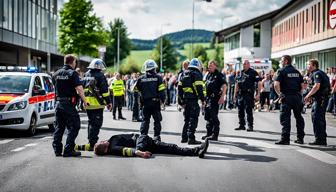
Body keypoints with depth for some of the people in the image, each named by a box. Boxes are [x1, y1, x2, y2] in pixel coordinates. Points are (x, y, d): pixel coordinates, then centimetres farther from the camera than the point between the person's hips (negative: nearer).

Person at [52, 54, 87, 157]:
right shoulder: (73, 73, -10)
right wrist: (84, 101, -13)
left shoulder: (56, 74, 11)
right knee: (73, 127, 0)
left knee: (59, 127, 14)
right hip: (69, 104, -7)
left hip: (58, 103, 7)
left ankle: (57, 149, 15)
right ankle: (68, 150, -5)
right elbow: (79, 89, -19)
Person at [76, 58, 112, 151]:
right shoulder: (100, 76, -9)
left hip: (87, 104, 7)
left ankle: (91, 142, 22)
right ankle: (92, 144, -10)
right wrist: (108, 102, -4)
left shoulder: (86, 76, 14)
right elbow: (105, 91, -11)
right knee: (96, 123, -5)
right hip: (97, 104, -7)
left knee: (91, 122, 18)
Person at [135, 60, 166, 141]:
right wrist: (162, 100, -1)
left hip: (145, 102, 2)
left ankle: (143, 135, 3)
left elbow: (135, 89, 9)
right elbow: (162, 90, -8)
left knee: (145, 120, 9)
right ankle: (157, 136, 6)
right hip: (155, 102, -1)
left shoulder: (141, 79, 1)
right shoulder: (158, 78, -5)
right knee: (157, 120, 8)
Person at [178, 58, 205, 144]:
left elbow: (180, 88, 17)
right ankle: (191, 138, -9)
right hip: (193, 100, -7)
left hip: (186, 100, 7)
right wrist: (203, 100, -11)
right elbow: (199, 88, -16)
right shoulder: (197, 74, -7)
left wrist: (181, 101, 21)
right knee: (193, 119, -6)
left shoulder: (184, 75, 16)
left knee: (187, 119, 17)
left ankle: (184, 137, 19)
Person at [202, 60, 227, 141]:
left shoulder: (219, 75, -6)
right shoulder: (208, 75, 18)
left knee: (213, 117, -8)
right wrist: (204, 98, 20)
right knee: (207, 117, 12)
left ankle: (215, 135, -4)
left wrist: (222, 96, -24)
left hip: (215, 98, -8)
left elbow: (224, 86, -14)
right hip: (208, 98, 8)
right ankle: (209, 133, 20)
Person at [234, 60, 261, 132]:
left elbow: (258, 84, -7)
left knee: (248, 110, -6)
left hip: (249, 94, -6)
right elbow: (237, 84, 20)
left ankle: (250, 126, -1)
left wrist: (258, 94, -14)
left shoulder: (253, 72, -4)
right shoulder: (240, 73, 16)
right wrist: (235, 93, 15)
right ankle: (241, 125, 17)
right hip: (240, 94, 6)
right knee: (240, 110, 8)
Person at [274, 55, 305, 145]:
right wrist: (299, 94, 17)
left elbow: (276, 85, -16)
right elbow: (302, 85, 11)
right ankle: (300, 138, 19)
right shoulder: (297, 72, 13)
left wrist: (279, 94, -4)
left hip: (286, 97, -5)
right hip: (297, 96, 6)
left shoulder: (282, 71, -4)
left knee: (285, 118, -3)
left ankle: (285, 139, -8)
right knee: (299, 117, 14)